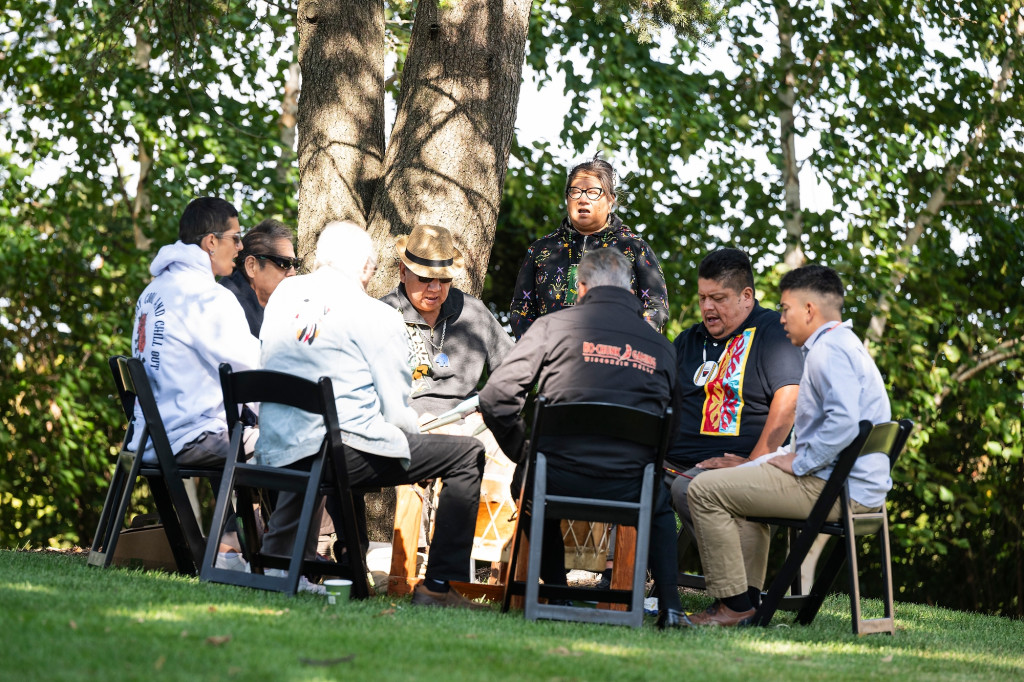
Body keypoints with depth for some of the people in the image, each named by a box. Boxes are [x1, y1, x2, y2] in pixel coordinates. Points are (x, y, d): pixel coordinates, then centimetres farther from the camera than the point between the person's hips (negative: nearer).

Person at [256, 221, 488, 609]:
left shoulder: (283, 294, 14)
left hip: (276, 456, 7)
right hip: (345, 449, -7)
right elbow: (397, 411, -4)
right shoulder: (377, 316, -3)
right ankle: (438, 585, 2)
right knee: (468, 455, 4)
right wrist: (409, 443, 19)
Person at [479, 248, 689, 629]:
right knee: (660, 502, 37)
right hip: (628, 490, 2)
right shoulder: (661, 347, 11)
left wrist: (523, 451, 15)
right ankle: (669, 606, 22)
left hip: (560, 481, -2)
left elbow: (495, 398, 0)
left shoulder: (554, 326, 2)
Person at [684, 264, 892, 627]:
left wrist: (798, 463, -19)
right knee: (739, 479, 33)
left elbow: (843, 421, -30)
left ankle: (733, 604, -10)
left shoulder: (827, 351, -15)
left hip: (837, 488, -12)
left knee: (705, 490, -12)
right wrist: (781, 456, 21)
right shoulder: (844, 346, 21)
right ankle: (747, 593, 27)